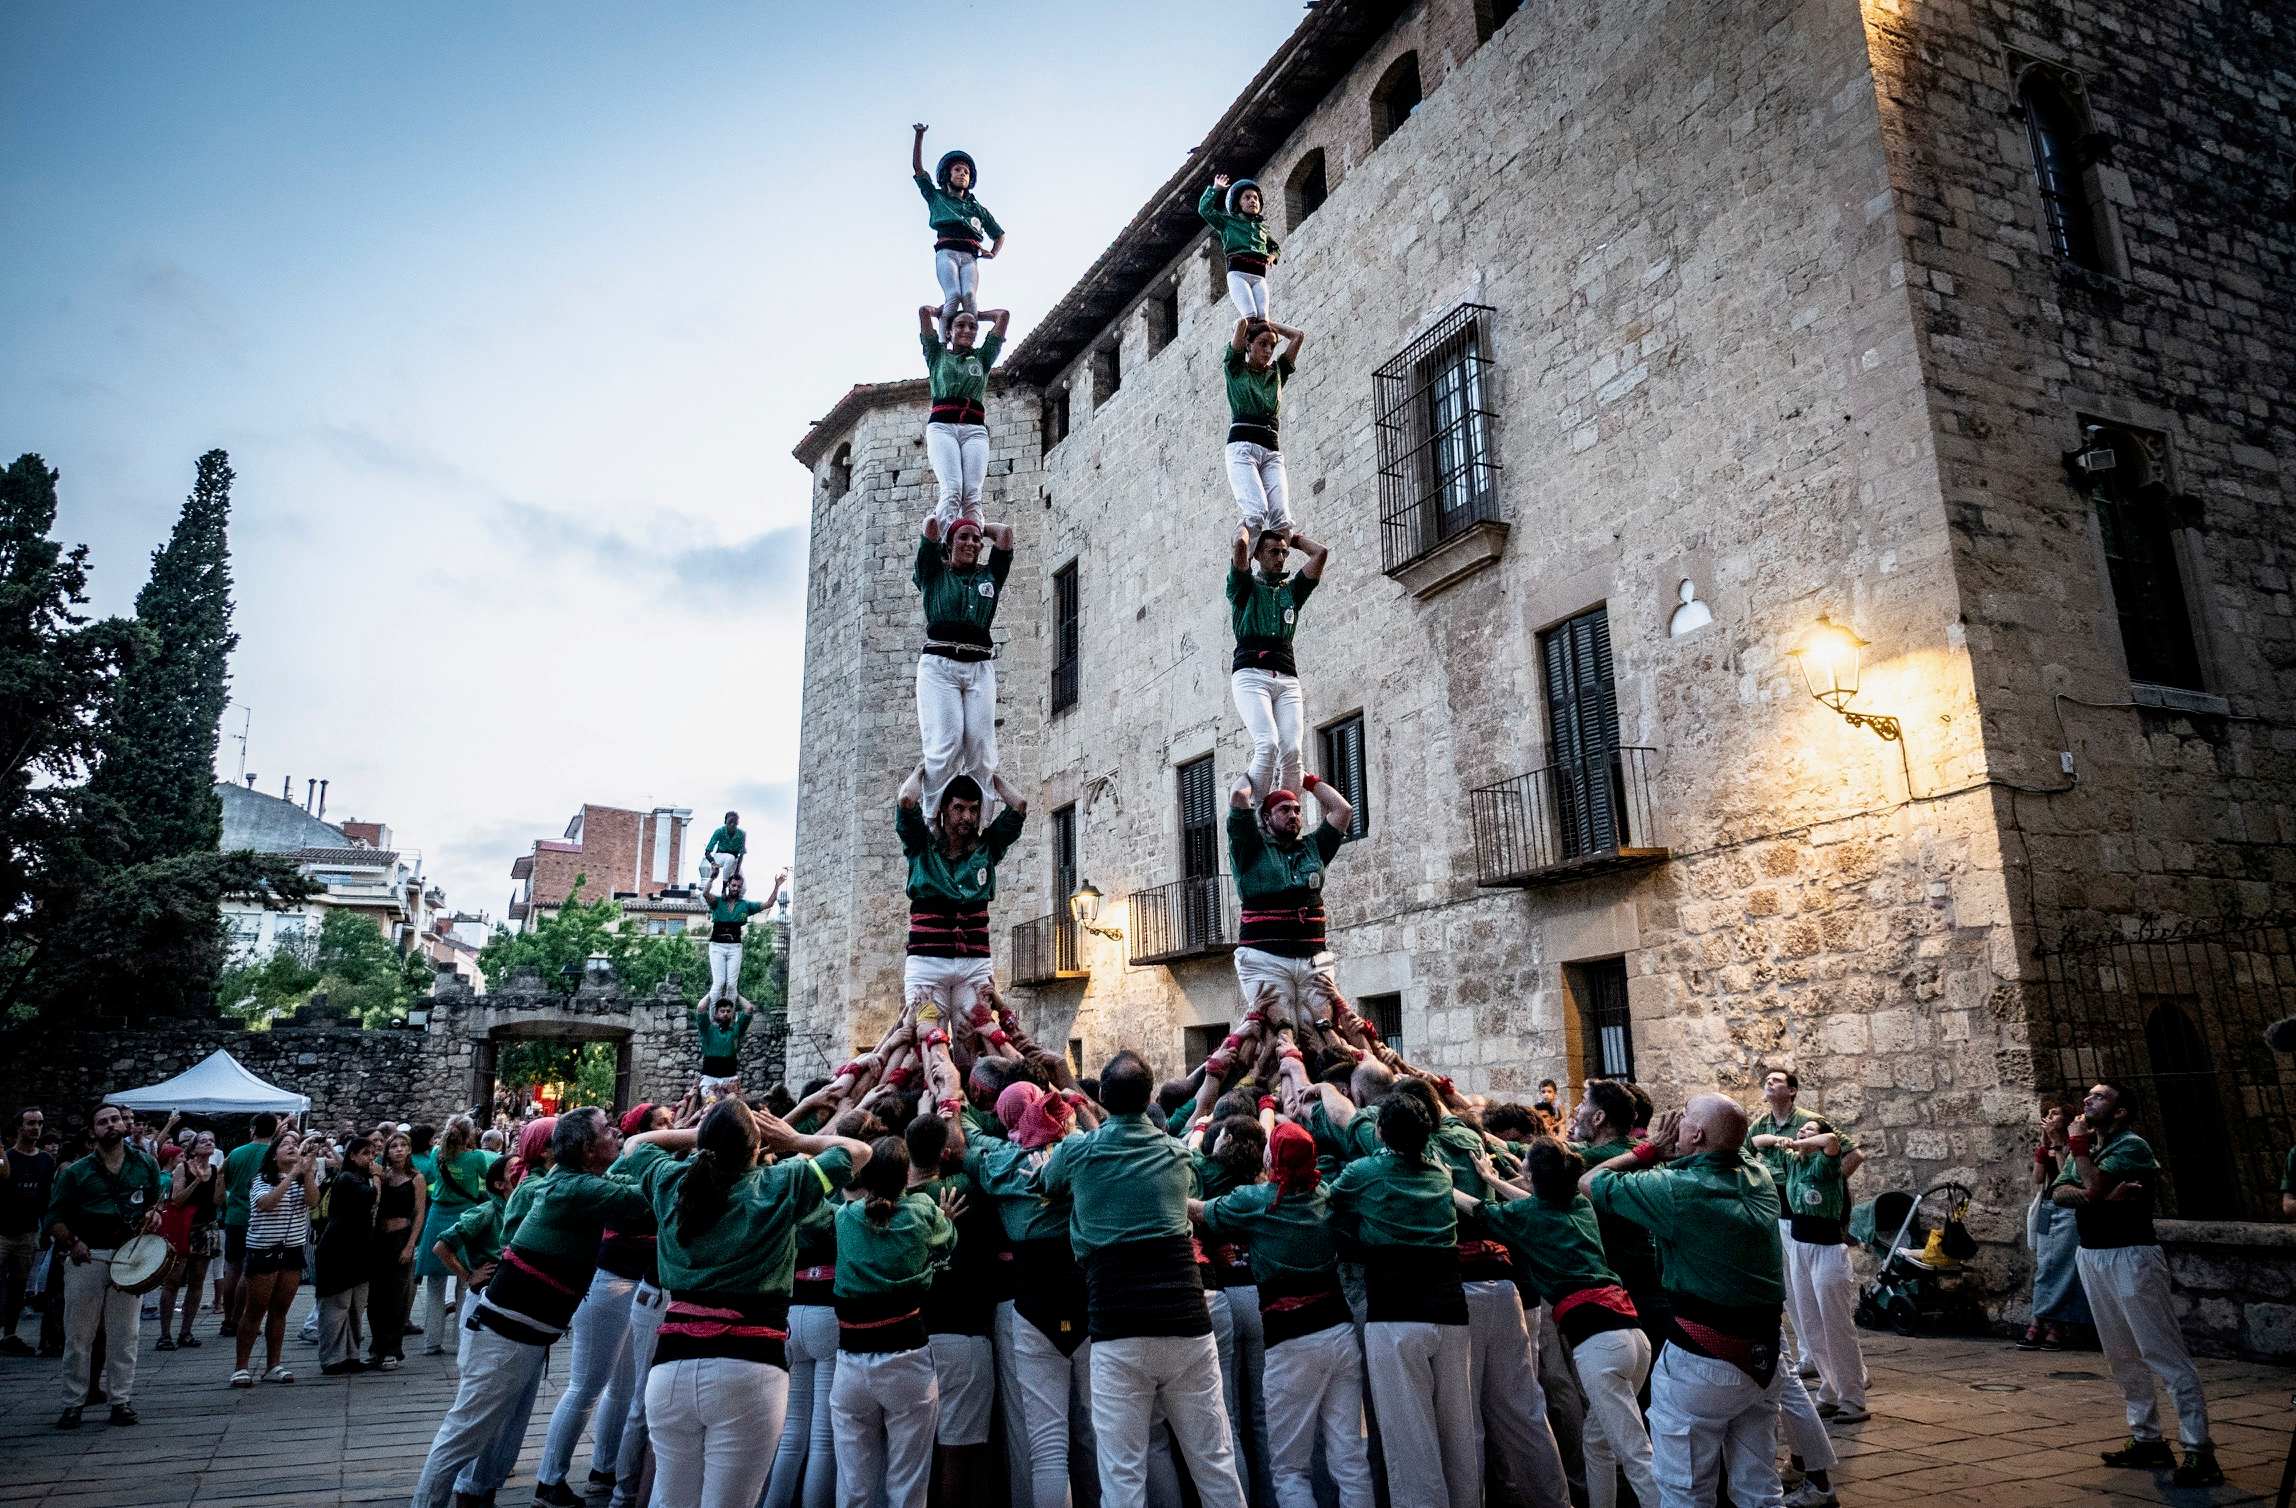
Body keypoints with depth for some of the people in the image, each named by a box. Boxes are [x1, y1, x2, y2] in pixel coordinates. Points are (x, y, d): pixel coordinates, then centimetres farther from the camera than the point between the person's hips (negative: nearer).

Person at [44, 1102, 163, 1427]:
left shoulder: (145, 1166, 8)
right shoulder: (76, 1173, 2)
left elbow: (156, 1200, 21)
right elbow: (54, 1218, 2)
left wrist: (154, 1214, -2)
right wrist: (72, 1242, -14)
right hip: (86, 1259, -1)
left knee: (124, 1334, 4)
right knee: (78, 1336, 4)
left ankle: (121, 1400, 11)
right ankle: (73, 1403, 15)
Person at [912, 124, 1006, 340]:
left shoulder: (977, 208, 30)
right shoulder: (937, 197, 25)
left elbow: (999, 234, 36)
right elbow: (917, 167, 19)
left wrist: (993, 254, 16)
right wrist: (919, 136, 8)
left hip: (970, 257, 2)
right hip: (946, 253, -2)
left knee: (970, 297, -25)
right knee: (954, 296, -27)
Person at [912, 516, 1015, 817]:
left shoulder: (990, 575, 21)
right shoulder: (934, 573, 15)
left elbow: (1005, 531, 15)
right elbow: (931, 524, 7)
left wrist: (981, 529, 31)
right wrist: (933, 527, 29)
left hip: (980, 667, 3)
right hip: (938, 663, -3)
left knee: (980, 746, -11)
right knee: (946, 743, -17)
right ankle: (932, 819, -14)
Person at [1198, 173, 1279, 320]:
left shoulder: (1262, 227, 28)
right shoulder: (1228, 221, 18)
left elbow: (1275, 246, 42)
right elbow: (1204, 209, 8)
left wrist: (1272, 255, 20)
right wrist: (1215, 189, 12)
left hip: (1259, 276, 4)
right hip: (1237, 273, -4)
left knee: (1263, 318, -17)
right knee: (1250, 316, -25)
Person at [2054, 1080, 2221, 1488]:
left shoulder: (2132, 1145, -10)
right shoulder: (2086, 1149, 15)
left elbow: (2093, 1185, -24)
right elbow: (2059, 1192, 1)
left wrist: (2078, 1143, -11)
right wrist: (2100, 1195, -17)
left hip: (2131, 1258, -8)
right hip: (2092, 1258, 8)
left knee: (2165, 1356, -7)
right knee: (2123, 1358, 12)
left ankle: (2199, 1450, -6)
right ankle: (2147, 1440, 19)